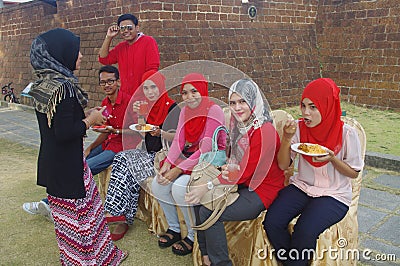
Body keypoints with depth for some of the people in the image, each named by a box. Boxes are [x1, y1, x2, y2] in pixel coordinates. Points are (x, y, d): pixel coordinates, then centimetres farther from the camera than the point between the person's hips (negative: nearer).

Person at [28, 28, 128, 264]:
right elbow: (64, 133, -26)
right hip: (66, 165, -10)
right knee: (74, 218, 6)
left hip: (52, 162, 10)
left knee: (88, 205, 21)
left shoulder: (45, 84, 7)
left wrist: (86, 115, 8)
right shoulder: (63, 87, -23)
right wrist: (91, 120, -11)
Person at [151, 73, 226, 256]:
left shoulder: (214, 111, -17)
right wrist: (167, 164, -17)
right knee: (158, 184, -9)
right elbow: (178, 141, 0)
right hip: (189, 157, 8)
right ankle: (174, 229, 11)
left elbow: (206, 149, -22)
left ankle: (193, 236, -5)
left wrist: (178, 170, -23)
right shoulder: (185, 111, 7)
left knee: (180, 187, -28)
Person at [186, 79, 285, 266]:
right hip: (241, 184, 9)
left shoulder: (264, 131, -22)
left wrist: (208, 186, -22)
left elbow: (245, 173, -23)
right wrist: (227, 168, -11)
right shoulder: (240, 125, 5)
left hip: (261, 190, -8)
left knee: (208, 212, -20)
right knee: (201, 200, -6)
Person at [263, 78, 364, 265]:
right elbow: (283, 165, -1)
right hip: (301, 186, 4)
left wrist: (332, 159, -20)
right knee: (271, 222, -20)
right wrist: (287, 138, -18)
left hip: (334, 194, -3)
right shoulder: (299, 127, -3)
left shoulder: (346, 134, -11)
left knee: (304, 232, -28)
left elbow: (354, 173, 0)